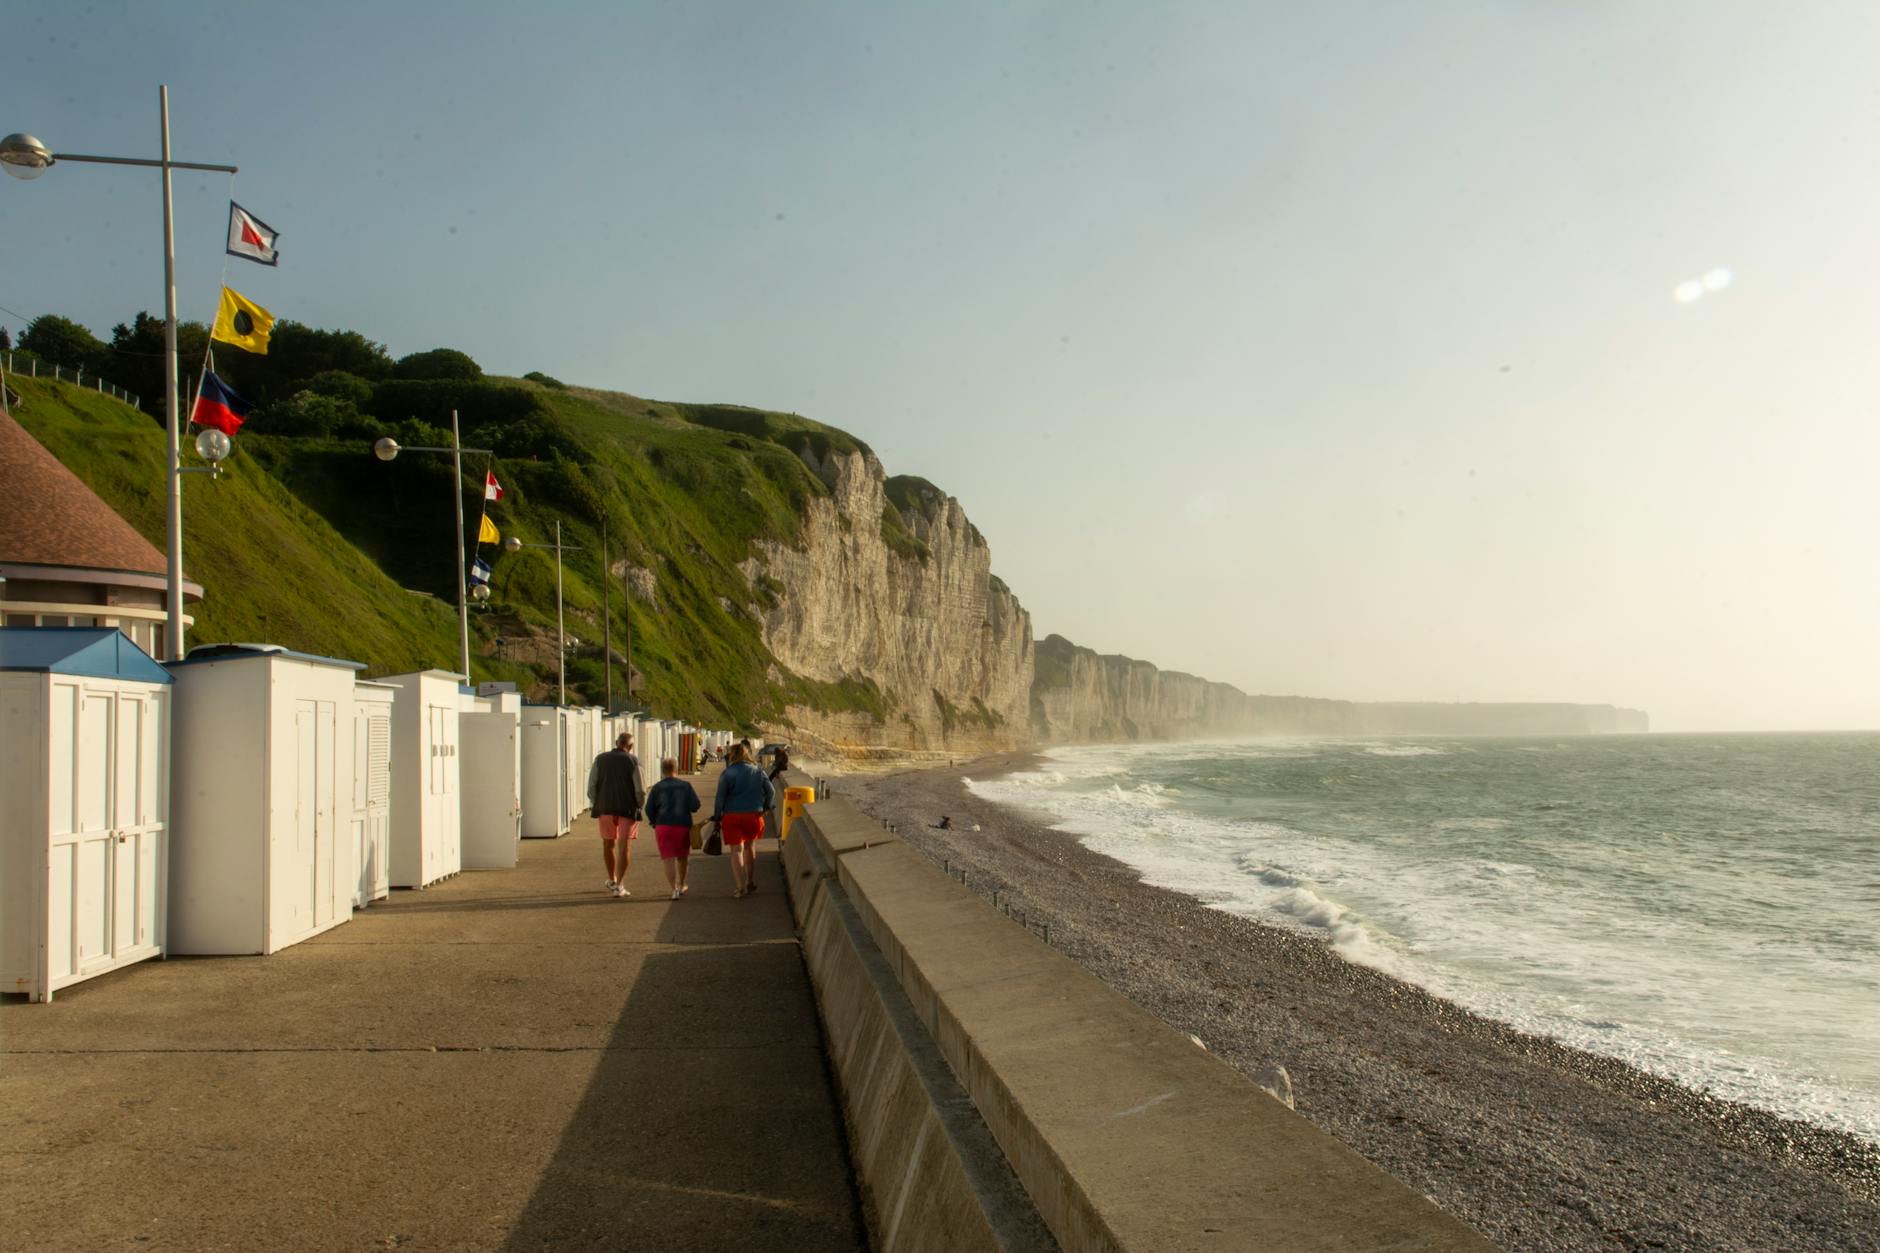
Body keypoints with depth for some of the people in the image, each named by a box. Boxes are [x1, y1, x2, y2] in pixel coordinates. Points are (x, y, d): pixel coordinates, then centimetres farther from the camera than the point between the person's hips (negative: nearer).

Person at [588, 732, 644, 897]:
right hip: (627, 809, -3)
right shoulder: (633, 761, -6)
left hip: (605, 808, 3)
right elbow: (639, 789, -8)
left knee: (608, 844, 18)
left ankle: (612, 880, 32)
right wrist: (638, 807, 7)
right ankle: (620, 885, -5)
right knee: (624, 846, 1)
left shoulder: (600, 759, 2)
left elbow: (591, 786, 0)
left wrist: (594, 805, 11)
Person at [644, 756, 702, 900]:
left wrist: (655, 823, 16)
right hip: (683, 825, 1)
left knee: (668, 858, -2)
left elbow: (649, 809, 0)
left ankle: (674, 889, -15)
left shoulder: (657, 787, 0)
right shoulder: (685, 785, 1)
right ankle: (681, 886, 34)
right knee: (682, 856, 19)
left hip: (663, 826, -1)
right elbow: (695, 806, -3)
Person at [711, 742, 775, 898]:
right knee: (750, 846, 22)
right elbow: (771, 792, 6)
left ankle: (742, 888, -9)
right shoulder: (758, 772, 5)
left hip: (732, 816, -3)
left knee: (736, 851, -1)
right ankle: (751, 883, 30)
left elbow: (720, 798, -7)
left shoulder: (727, 773, -5)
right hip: (754, 815, 3)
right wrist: (765, 808, 22)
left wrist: (717, 818, 1)